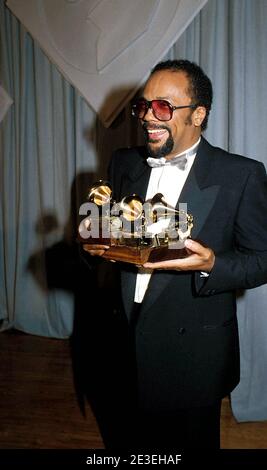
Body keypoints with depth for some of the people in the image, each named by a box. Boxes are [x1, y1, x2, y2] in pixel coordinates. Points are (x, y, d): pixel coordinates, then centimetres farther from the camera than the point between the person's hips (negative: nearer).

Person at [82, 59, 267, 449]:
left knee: (193, 440, 19)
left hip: (193, 353, -3)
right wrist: (96, 243, -10)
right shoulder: (123, 164, 3)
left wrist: (211, 265, -26)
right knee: (137, 441, 22)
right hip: (127, 343, 4)